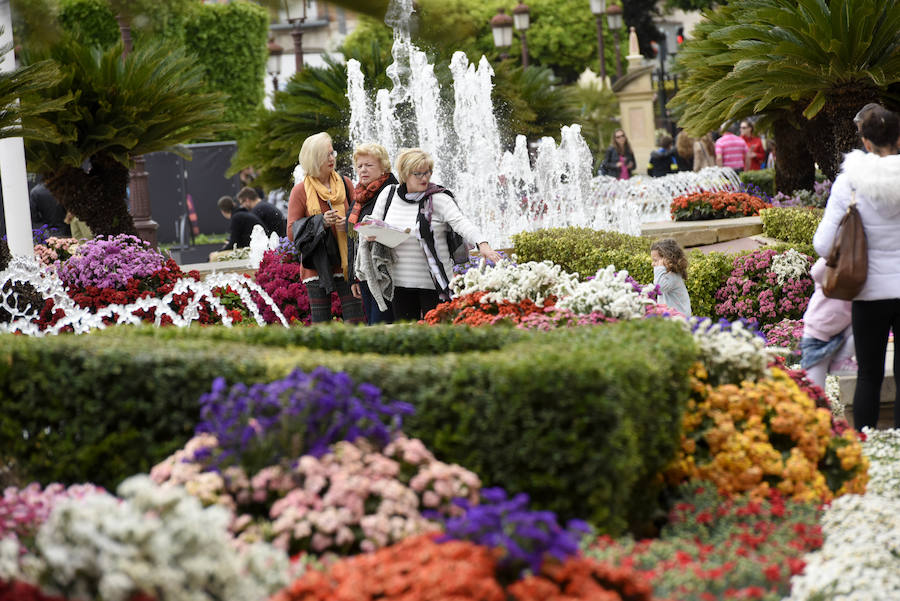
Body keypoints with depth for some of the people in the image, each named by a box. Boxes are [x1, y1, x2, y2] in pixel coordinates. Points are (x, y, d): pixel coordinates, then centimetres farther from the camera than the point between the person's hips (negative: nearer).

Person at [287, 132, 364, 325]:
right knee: (320, 324, -2)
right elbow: (291, 232, -2)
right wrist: (320, 222, -16)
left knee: (355, 322, -4)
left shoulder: (344, 184, 9)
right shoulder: (300, 191, -1)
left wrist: (348, 223, -6)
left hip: (345, 264, 2)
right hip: (318, 266, -2)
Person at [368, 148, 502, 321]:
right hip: (400, 281, 4)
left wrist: (482, 244, -37)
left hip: (434, 282, -4)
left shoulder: (439, 199, -7)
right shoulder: (388, 194, 6)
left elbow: (461, 223, -20)